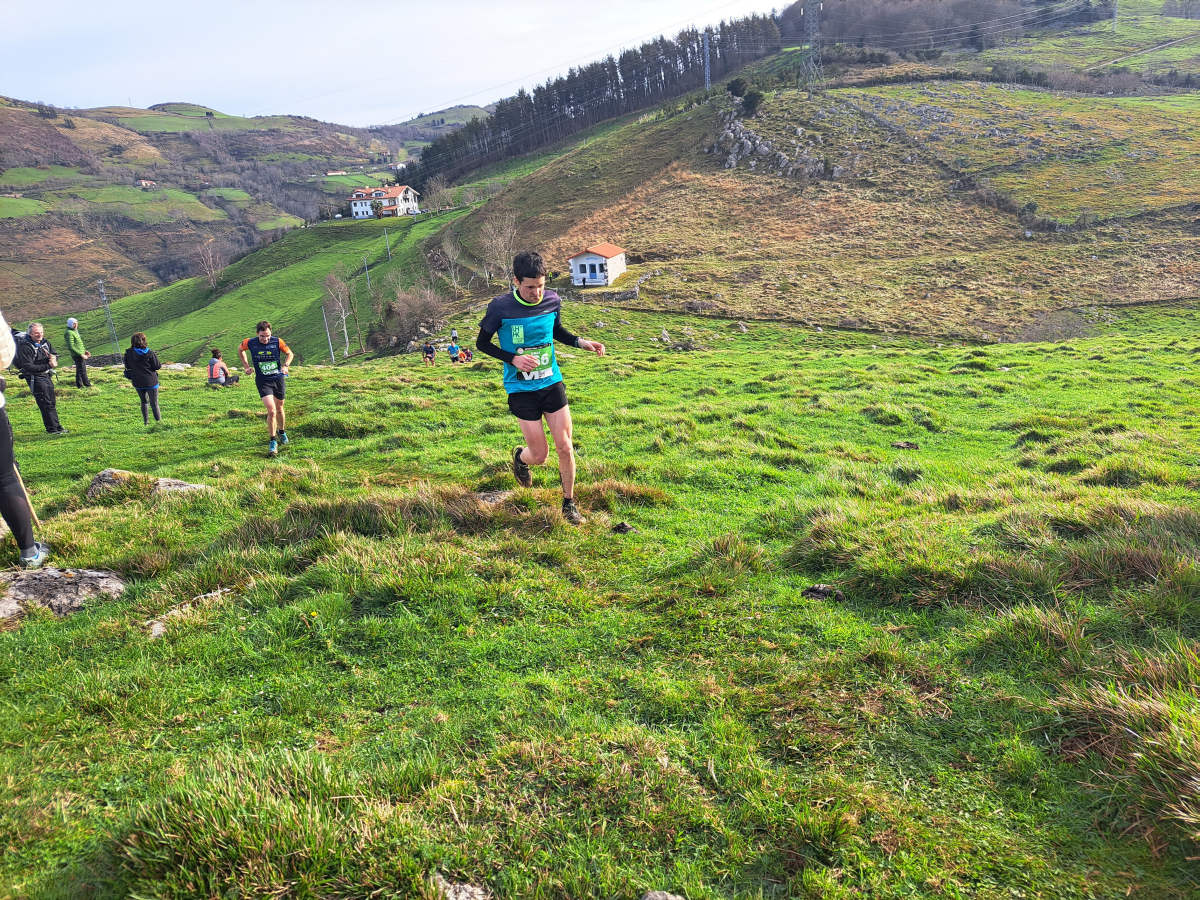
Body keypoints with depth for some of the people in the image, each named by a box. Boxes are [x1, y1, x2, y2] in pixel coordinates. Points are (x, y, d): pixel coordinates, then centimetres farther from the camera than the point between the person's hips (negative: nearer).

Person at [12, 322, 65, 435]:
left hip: (47, 376, 7)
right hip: (35, 378, -7)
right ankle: (52, 428, -2)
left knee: (52, 403, 14)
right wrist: (48, 366, -24)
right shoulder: (25, 347, -17)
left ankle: (56, 426, 23)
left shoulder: (45, 342, 5)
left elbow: (55, 356, 14)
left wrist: (53, 358, -12)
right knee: (46, 403, -7)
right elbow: (28, 367, -22)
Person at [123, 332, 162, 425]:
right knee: (154, 403, 5)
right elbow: (157, 366, -9)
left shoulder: (128, 353, -4)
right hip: (151, 381, -4)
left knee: (144, 402, 20)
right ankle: (158, 420, 8)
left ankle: (145, 421, 22)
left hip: (138, 382, 4)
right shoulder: (149, 353, -15)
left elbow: (127, 366, 6)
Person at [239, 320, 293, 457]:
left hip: (278, 378, 2)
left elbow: (290, 353, 7)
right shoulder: (250, 343, -9)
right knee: (271, 410, -16)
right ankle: (272, 441, -3)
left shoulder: (277, 342, -10)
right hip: (263, 381, -2)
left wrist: (286, 365, -9)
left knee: (279, 409, 17)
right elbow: (241, 350, 15)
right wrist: (246, 366, 9)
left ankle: (281, 431, 45)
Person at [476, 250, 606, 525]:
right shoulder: (501, 307, -13)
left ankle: (569, 503, 21)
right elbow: (482, 343, -1)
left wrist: (583, 343, 0)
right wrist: (513, 359, -16)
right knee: (539, 455, 0)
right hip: (521, 389, -3)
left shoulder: (552, 301, -2)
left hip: (552, 384, 3)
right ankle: (520, 457, 38)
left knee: (565, 448, 0)